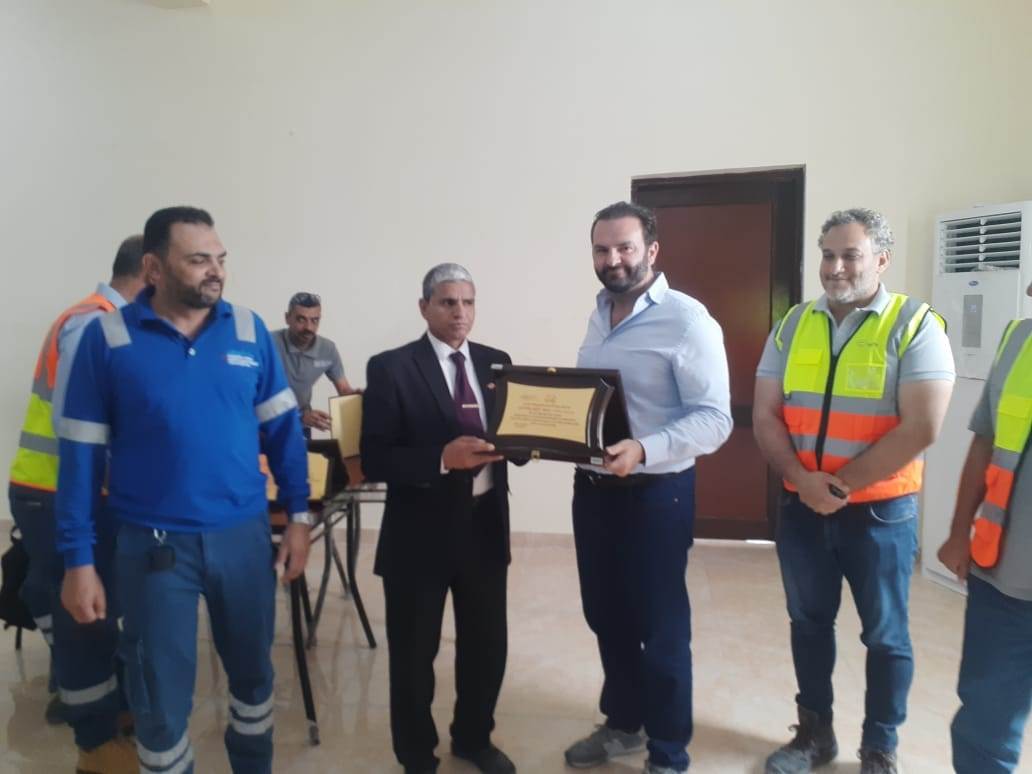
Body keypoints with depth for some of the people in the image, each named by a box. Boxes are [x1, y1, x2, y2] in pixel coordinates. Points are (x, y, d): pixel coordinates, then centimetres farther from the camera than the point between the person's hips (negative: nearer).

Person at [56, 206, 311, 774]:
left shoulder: (248, 330, -1)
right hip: (152, 544, -2)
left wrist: (298, 515, 2)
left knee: (253, 671, 20)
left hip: (244, 534, 3)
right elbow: (81, 453, -4)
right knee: (159, 698, 13)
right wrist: (77, 559, -4)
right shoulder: (107, 337, -7)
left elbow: (282, 427, 4)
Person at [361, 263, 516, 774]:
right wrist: (443, 458, -27)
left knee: (487, 644, 19)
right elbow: (374, 460, -14)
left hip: (484, 525, 5)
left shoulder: (496, 362, 6)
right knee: (413, 654, 13)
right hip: (421, 532, -4)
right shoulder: (390, 368, -10)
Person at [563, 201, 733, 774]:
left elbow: (714, 419, -19)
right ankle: (622, 723, 41)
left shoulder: (686, 319, -14)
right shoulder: (599, 316, 11)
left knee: (659, 628, 7)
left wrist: (644, 450, -33)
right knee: (605, 615, 19)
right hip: (592, 488, 7)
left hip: (655, 493, -7)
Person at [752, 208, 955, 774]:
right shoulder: (792, 326, 4)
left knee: (884, 635, 11)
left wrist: (840, 485, -16)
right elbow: (765, 417, 1)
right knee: (809, 621, 16)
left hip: (879, 511, -3)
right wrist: (802, 480, -15)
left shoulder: (915, 325, -8)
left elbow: (920, 427, -17)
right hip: (801, 508, 4)